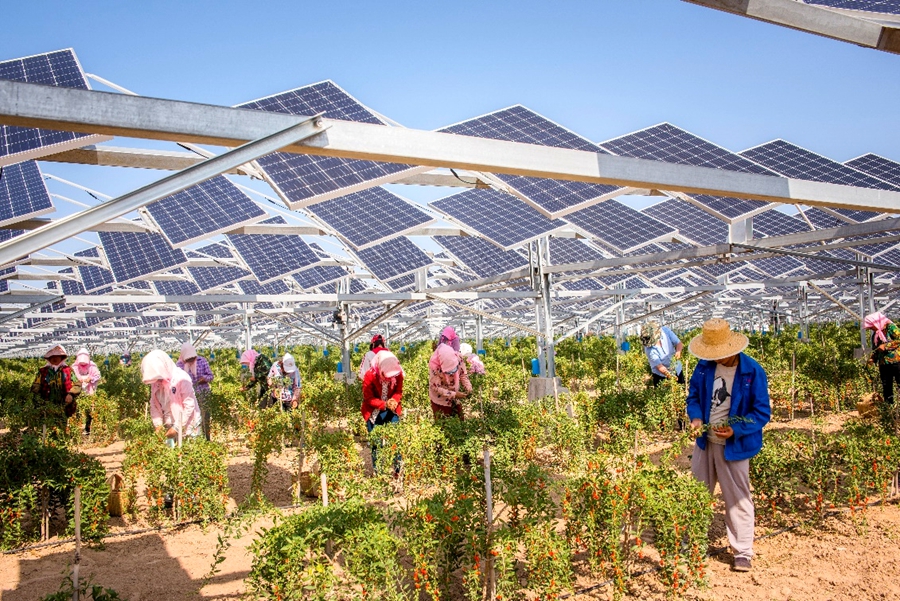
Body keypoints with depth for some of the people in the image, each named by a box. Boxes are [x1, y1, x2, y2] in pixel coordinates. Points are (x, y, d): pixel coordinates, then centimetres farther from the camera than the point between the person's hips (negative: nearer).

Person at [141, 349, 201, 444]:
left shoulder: (182, 379, -19)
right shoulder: (156, 382, -2)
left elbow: (189, 406, -18)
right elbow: (154, 405, 5)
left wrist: (176, 428, -17)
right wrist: (158, 424, -7)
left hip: (186, 425, -5)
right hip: (169, 427, 5)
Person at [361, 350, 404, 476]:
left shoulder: (398, 374, -12)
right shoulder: (370, 376, -21)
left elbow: (399, 392, 0)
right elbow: (368, 398, -15)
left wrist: (394, 401, -22)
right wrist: (384, 404, -28)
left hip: (392, 411, 2)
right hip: (374, 413, -2)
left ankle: (397, 470, 12)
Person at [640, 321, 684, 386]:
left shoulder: (665, 330, -23)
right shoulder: (648, 349, -29)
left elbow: (679, 343, -14)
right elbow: (659, 366, -27)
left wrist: (678, 351, -37)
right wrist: (668, 374, -46)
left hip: (677, 369, 4)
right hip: (661, 374, -4)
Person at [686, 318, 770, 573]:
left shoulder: (753, 372, -16)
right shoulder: (705, 366, -3)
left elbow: (762, 412, -12)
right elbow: (693, 395, 9)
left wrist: (736, 430, -25)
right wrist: (696, 417, -11)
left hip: (734, 446, -5)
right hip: (705, 442, 5)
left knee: (738, 499, 7)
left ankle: (743, 553, 21)